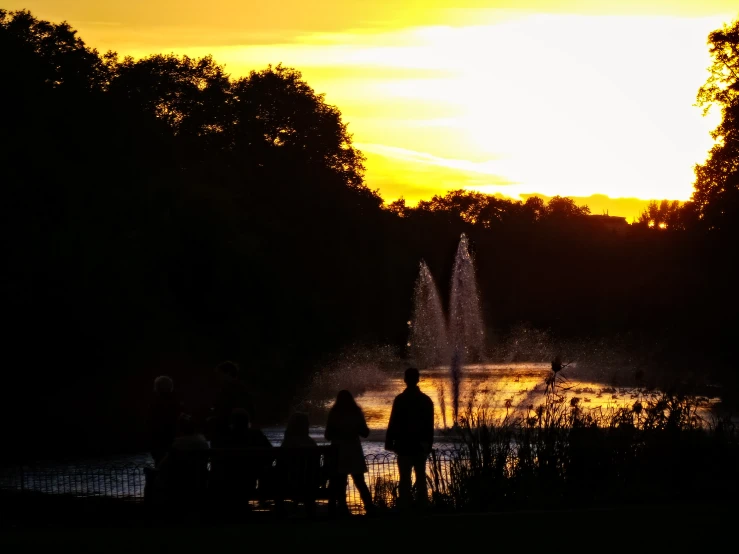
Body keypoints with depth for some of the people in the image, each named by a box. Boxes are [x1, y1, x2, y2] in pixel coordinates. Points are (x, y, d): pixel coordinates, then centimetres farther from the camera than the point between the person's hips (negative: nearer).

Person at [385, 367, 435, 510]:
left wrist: (389, 442, -6)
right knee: (421, 478, 10)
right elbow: (430, 426, 9)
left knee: (405, 479, -4)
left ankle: (405, 507, -9)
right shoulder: (426, 400, 6)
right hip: (421, 446, 4)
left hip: (404, 445, -4)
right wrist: (429, 444, 16)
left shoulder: (400, 400, -9)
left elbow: (394, 423, -11)